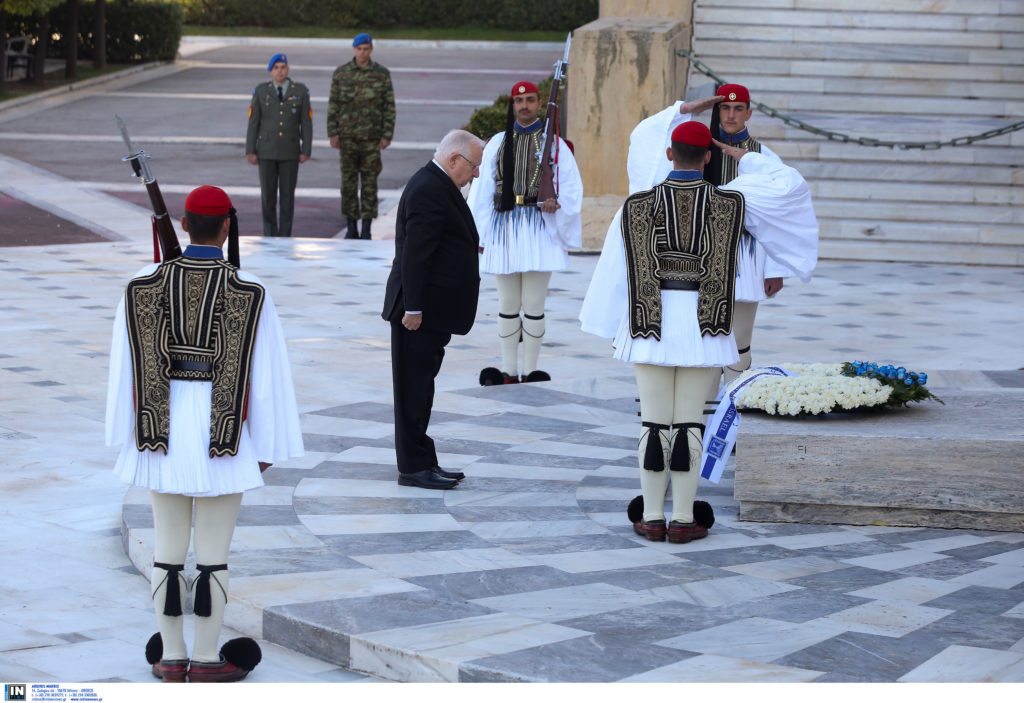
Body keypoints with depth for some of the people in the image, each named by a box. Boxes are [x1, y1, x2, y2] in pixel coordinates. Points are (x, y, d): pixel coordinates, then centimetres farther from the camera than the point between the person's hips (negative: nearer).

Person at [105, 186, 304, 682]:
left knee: (168, 548, 11)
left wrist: (126, 435, 11)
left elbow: (125, 366, 1)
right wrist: (268, 446, 3)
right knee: (214, 551, 6)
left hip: (164, 429, 2)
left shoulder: (144, 285, -4)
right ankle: (206, 659, 12)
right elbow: (266, 372, -6)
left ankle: (171, 658, 17)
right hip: (225, 434, -2)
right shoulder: (250, 293, -10)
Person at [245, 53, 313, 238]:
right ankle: (270, 234, 15)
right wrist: (250, 151, -6)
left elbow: (306, 123, -1)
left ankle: (285, 235, 9)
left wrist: (306, 151, -6)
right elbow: (253, 123, -1)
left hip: (290, 153, 0)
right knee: (268, 194, 2)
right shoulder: (260, 91, -2)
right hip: (266, 151, 0)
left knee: (288, 194, 0)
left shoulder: (300, 91, -2)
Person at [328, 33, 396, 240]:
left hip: (372, 136, -1)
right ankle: (351, 228, 10)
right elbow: (333, 104, 6)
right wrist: (333, 133, -1)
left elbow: (389, 106, 3)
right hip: (347, 136, 1)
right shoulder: (341, 73, 4)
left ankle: (366, 229, 4)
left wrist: (387, 135, -3)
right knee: (348, 181, 3)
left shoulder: (382, 74, 2)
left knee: (369, 181, -1)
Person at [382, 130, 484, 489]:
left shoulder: (435, 185, 16)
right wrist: (413, 308, -24)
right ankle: (413, 467, 0)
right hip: (422, 310, -11)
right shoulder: (429, 190, -18)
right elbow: (415, 253, -23)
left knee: (420, 386, 14)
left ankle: (423, 462, 21)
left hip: (433, 309, 11)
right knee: (415, 388, -4)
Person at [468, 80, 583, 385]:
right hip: (504, 226, 3)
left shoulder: (553, 143, 5)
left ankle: (530, 374, 5)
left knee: (533, 307, -2)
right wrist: (479, 235, 5)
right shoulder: (498, 143, 12)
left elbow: (571, 186, 2)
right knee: (507, 306, 7)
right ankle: (508, 374, 14)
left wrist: (556, 203, -19)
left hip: (539, 228, -3)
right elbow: (482, 189, 11)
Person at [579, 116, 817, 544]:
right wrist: (746, 159, 23)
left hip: (651, 322, 0)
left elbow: (616, 270, 3)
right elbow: (789, 184, 10)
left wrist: (613, 327, 13)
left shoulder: (637, 204, -3)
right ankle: (683, 520, 6)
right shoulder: (731, 202, -4)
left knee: (654, 421, 5)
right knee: (689, 422, 4)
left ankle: (652, 518, 7)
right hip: (703, 325, 0)